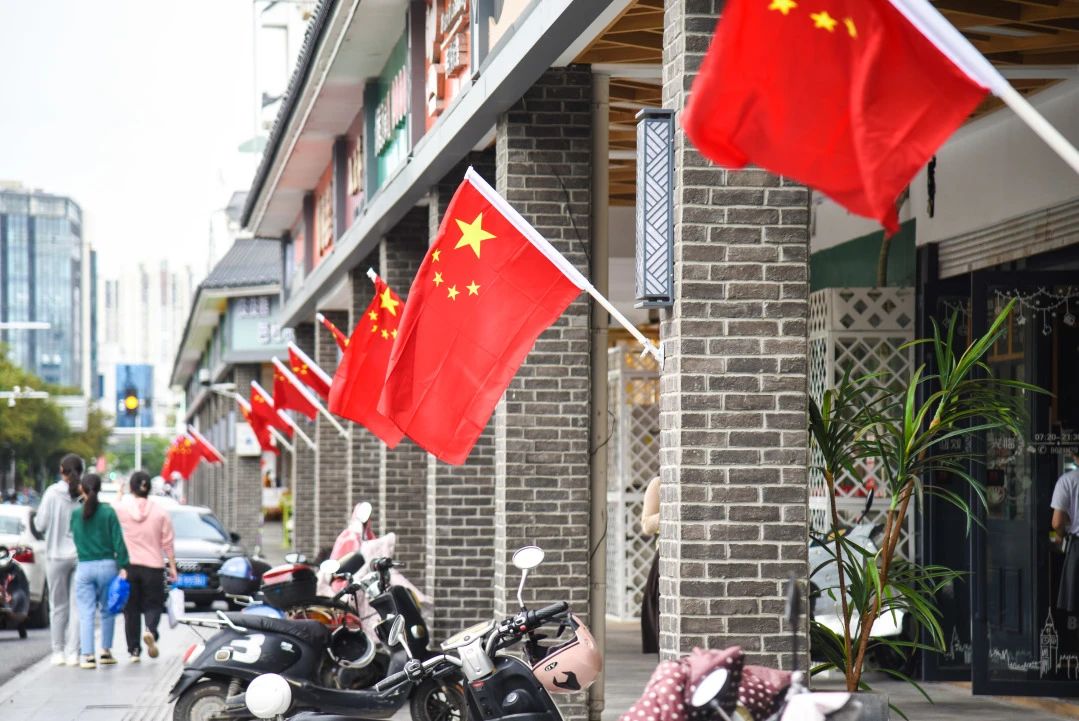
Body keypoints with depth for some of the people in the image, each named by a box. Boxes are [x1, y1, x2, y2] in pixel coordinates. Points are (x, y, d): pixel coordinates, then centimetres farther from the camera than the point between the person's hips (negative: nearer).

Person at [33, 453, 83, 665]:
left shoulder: (53, 493, -8)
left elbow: (41, 524, -5)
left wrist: (35, 518, 16)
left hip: (57, 555, -1)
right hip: (81, 555, 1)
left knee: (58, 606, 9)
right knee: (77, 605, 4)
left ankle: (58, 652, 13)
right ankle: (73, 652, 2)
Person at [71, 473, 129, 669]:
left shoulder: (75, 514, -1)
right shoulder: (108, 512, -4)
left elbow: (72, 536, 7)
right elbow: (118, 542, -5)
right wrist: (123, 566, -4)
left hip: (84, 569, 0)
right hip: (107, 566, 0)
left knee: (86, 613, 0)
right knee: (107, 610, 14)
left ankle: (87, 655, -9)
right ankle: (106, 651, 17)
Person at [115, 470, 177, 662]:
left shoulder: (121, 508, -4)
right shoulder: (160, 511, -2)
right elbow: (168, 542, -1)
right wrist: (173, 567, 6)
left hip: (127, 566, 0)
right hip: (153, 566, 0)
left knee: (131, 609, 8)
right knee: (153, 604, 9)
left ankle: (134, 650, 6)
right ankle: (151, 631, -21)